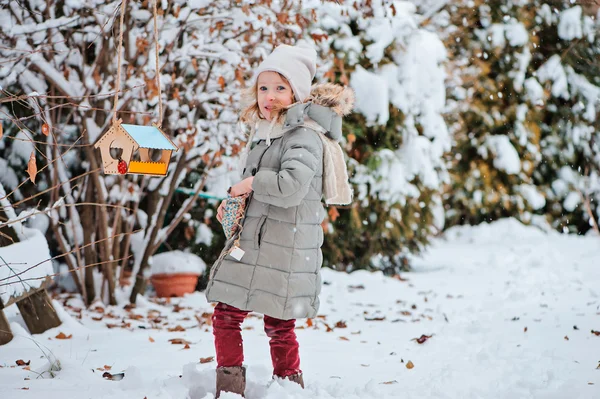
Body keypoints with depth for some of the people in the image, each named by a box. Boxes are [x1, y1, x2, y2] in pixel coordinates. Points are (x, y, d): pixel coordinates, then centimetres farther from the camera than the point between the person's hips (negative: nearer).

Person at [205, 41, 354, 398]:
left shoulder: (305, 136, -15)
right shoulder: (265, 131, 14)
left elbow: (292, 186, -31)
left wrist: (252, 183, -15)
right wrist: (235, 200, 9)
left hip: (286, 248, -8)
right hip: (251, 241, 8)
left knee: (278, 325, -1)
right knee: (226, 315, 7)